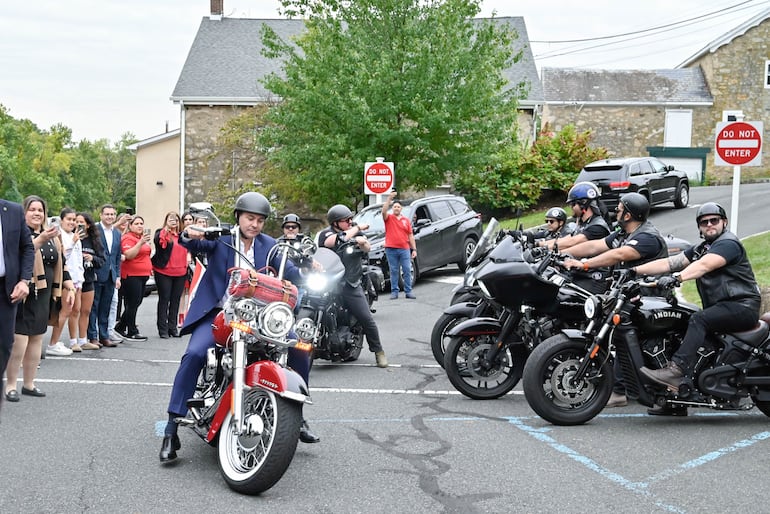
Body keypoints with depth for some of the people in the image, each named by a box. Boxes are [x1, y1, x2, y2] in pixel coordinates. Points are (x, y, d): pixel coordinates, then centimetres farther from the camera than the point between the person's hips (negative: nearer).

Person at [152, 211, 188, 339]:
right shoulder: (161, 232, -1)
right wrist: (166, 229, -29)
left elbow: (188, 249, 24)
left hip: (180, 273, 5)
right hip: (164, 273, -4)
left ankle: (172, 327, 17)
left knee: (176, 301, 9)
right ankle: (163, 329, 3)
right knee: (164, 300, 0)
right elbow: (157, 241, -24)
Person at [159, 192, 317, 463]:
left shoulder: (268, 245, 8)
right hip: (218, 311, -3)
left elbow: (290, 273, -1)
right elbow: (195, 245, -15)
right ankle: (172, 428, -21)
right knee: (194, 354, -27)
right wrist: (189, 235, -38)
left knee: (300, 349, -11)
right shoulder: (221, 237, 0)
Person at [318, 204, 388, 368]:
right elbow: (339, 240, -19)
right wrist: (357, 229, -9)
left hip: (350, 285, 3)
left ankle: (378, 351, 12)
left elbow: (367, 248, 8)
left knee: (366, 318, -2)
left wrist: (362, 242, -15)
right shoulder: (325, 233, -1)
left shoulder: (354, 231, 14)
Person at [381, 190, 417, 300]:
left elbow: (410, 235, 13)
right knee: (394, 271, 3)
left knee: (407, 270, 0)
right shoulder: (389, 218, 6)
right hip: (391, 249, -2)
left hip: (404, 249, 2)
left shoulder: (406, 220, 13)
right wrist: (389, 198, -25)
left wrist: (414, 249, 8)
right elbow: (384, 211, -18)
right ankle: (394, 292, 7)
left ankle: (408, 292, 4)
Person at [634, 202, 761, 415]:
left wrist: (677, 278, -42)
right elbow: (669, 262, 10)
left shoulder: (728, 243, -8)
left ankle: (677, 370, -42)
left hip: (743, 306, -9)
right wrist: (635, 270, -1)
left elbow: (704, 265, -27)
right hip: (718, 308, 9)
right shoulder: (700, 249, 20)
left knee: (698, 320, -31)